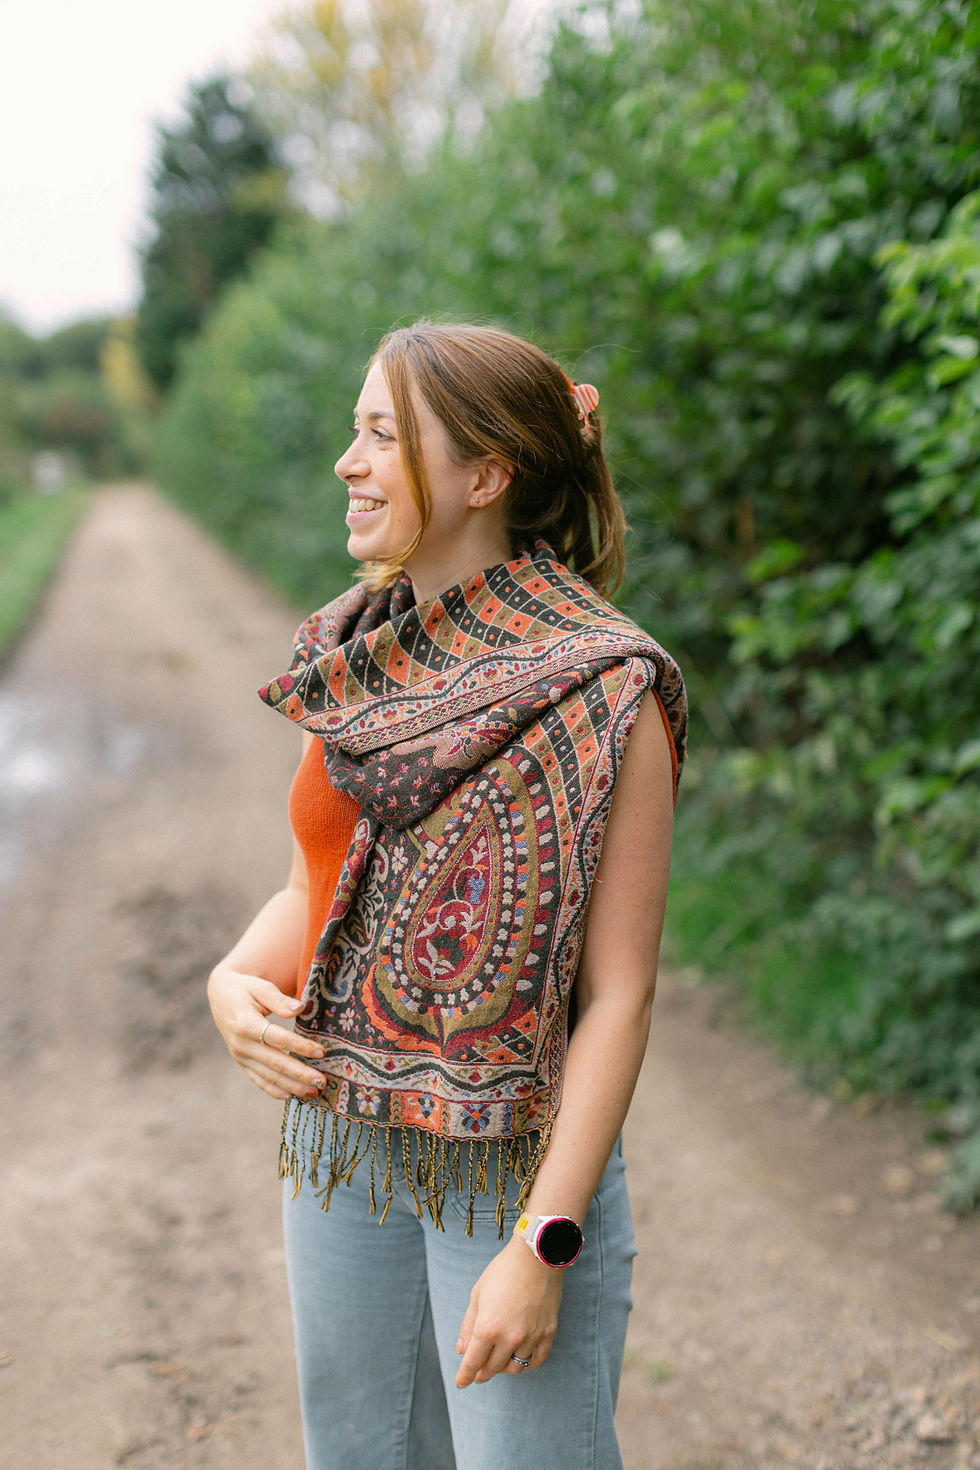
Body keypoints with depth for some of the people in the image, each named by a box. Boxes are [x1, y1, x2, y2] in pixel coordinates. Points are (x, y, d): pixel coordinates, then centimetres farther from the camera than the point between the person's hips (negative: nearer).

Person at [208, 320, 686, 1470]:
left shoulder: (601, 693, -16)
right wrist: (236, 980, -7)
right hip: (337, 1141, 6)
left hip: (517, 1159, -6)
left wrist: (544, 1244, -18)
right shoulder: (356, 655, 3)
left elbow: (618, 993, -16)